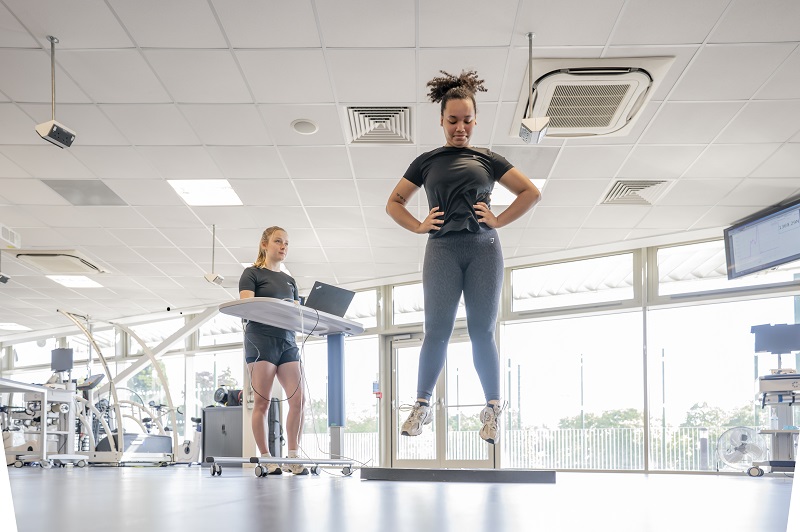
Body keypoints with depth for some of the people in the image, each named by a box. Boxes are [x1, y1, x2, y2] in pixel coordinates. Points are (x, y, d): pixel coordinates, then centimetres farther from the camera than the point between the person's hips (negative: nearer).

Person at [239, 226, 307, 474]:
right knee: (263, 401, -7)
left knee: (298, 399, -7)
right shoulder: (252, 273, 6)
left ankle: (293, 458, -3)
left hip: (287, 340, 5)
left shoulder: (289, 281, 23)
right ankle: (265, 458, -3)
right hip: (261, 338, -5)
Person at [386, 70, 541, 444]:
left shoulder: (487, 159, 12)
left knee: (482, 332, 0)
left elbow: (531, 193, 13)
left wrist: (499, 220, 3)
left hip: (483, 249, 0)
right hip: (443, 249, 0)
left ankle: (493, 407, 10)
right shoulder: (427, 161, 12)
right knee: (437, 332, -6)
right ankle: (422, 406, 1)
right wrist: (418, 226, 4)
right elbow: (393, 204, 19)